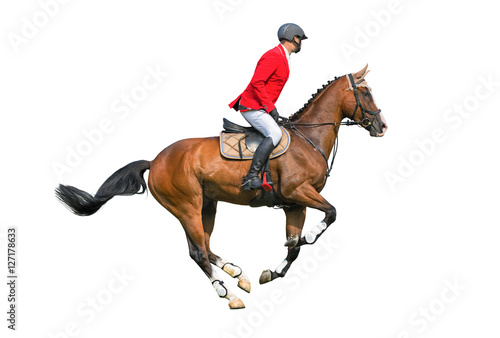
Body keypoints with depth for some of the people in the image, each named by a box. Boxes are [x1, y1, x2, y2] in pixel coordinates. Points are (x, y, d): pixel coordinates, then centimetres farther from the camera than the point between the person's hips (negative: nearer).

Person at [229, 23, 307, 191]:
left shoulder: (282, 58, 18)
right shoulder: (274, 56, -14)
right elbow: (257, 83, -23)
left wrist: (271, 108, 16)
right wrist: (270, 107, -21)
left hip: (261, 108, 11)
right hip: (252, 107, -11)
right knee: (275, 134, -29)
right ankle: (251, 178, -32)